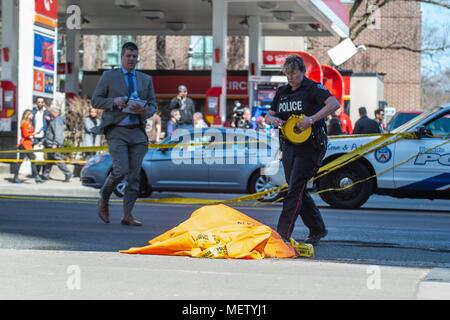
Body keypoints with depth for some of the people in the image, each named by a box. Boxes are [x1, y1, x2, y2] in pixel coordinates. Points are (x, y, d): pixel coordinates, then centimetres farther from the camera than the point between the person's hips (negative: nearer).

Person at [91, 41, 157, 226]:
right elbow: (95, 101, 3)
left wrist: (144, 111, -12)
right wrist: (114, 102, -15)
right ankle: (103, 201, 8)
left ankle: (127, 215, 5)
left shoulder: (146, 80, 14)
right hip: (116, 131, -4)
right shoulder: (109, 76, 5)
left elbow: (153, 105, 12)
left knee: (134, 175, -1)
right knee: (121, 170, -17)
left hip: (137, 132, 4)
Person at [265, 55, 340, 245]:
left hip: (310, 145, -8)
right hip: (289, 146, 8)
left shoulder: (313, 89, -8)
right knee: (299, 191, 12)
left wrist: (312, 119, -34)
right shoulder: (282, 92, 13)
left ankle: (283, 234, -17)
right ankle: (318, 230, 26)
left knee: (295, 189, -14)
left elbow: (334, 104, -24)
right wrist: (273, 120, -10)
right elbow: (268, 116, 15)